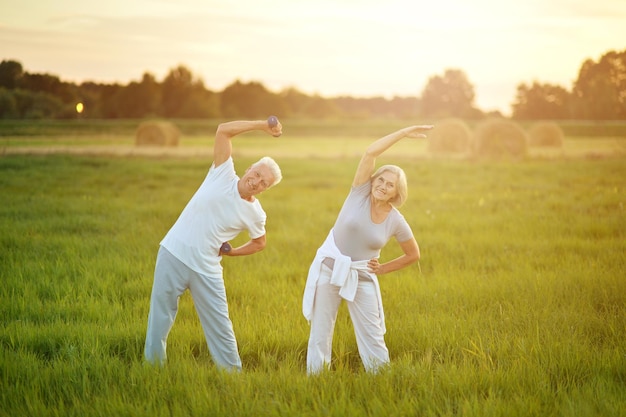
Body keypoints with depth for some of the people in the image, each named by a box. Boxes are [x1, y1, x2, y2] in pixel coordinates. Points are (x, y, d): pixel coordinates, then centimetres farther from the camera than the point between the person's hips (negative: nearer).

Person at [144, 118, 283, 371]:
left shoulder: (255, 214, -3)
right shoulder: (223, 175, -5)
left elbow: (260, 243, 16)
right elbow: (224, 130, -12)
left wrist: (231, 252, 5)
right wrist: (262, 125, -15)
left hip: (206, 270, 0)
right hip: (173, 254, 0)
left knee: (219, 325, 3)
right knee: (160, 317, 8)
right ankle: (153, 366, 23)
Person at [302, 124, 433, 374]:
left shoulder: (396, 221, -8)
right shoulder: (360, 193, -10)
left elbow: (414, 255, 7)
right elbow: (371, 152, -21)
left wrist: (382, 269, 2)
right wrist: (405, 132, -18)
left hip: (362, 278, 0)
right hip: (328, 269, 0)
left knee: (373, 338, 2)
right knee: (320, 334, 5)